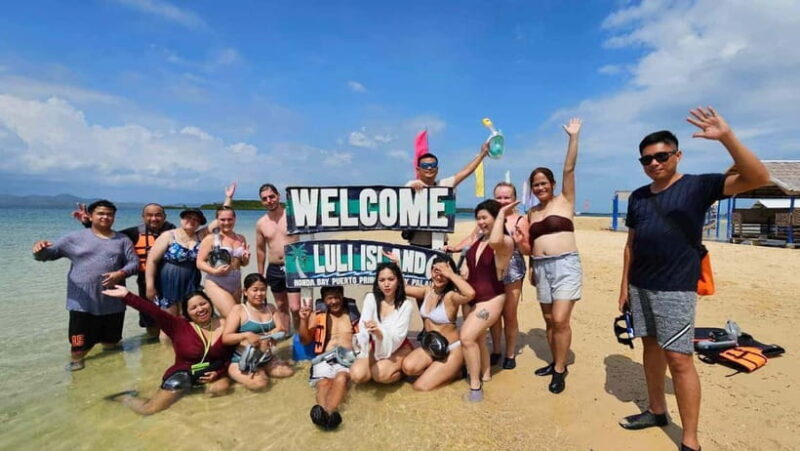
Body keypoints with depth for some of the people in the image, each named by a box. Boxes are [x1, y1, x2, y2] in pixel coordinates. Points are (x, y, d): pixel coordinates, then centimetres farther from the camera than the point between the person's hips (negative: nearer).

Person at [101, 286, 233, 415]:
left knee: (222, 387, -28)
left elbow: (231, 356, -1)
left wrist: (218, 373, -17)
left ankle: (204, 385, 9)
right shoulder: (180, 326, -10)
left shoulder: (225, 326, -7)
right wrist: (126, 295, -33)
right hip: (182, 374, -1)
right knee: (148, 409, -9)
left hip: (212, 373, 2)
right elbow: (155, 312, -23)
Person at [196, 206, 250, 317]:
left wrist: (246, 258, -3)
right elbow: (200, 263, -6)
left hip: (236, 284, 5)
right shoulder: (211, 239, -4)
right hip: (216, 284, -5)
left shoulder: (241, 239, 10)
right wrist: (214, 271, -23)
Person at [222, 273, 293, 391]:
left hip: (267, 359, 5)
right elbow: (225, 338, -14)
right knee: (259, 383, -29)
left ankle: (261, 371, 8)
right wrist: (246, 335, -33)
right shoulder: (238, 310, -7)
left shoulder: (271, 308, 9)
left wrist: (263, 337, -21)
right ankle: (239, 374, 2)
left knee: (289, 371, -14)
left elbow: (284, 329, 0)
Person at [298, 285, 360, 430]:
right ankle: (324, 412, -59)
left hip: (348, 358, -1)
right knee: (324, 382, -32)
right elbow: (305, 340, 14)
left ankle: (327, 412, -58)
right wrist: (304, 320, -3)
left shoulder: (353, 314, 19)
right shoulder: (318, 315, 19)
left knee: (341, 378, -36)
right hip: (324, 358, 1)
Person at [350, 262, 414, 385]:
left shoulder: (405, 305, -14)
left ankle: (399, 370, 2)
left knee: (381, 374, -30)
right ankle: (376, 367, 9)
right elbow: (363, 328, -19)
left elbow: (397, 338, -22)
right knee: (357, 375, -22)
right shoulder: (370, 298, -8)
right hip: (375, 346, 3)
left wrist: (379, 332, -44)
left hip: (398, 348, -2)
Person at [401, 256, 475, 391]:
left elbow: (470, 293, -43)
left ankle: (454, 371, 10)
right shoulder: (427, 291, -1)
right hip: (430, 346, 6)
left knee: (421, 387, -12)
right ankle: (441, 370, 7)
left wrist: (451, 275, -34)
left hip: (451, 349, -6)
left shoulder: (451, 296, -21)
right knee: (408, 367, -21)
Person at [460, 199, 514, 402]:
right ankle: (485, 373, 40)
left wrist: (501, 214, -30)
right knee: (478, 337, 19)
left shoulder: (505, 242, -16)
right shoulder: (478, 239, 5)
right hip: (471, 297, 8)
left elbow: (495, 241, -43)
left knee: (467, 337, -19)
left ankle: (475, 385, -4)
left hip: (490, 298, -8)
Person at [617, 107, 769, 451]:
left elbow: (757, 178, -19)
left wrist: (727, 137, -31)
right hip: (640, 287, 6)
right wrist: (624, 284, 10)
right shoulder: (637, 197, 9)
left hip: (676, 290, -5)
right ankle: (656, 411, 31)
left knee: (679, 359, -4)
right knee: (651, 347, 14)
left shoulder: (697, 186, -5)